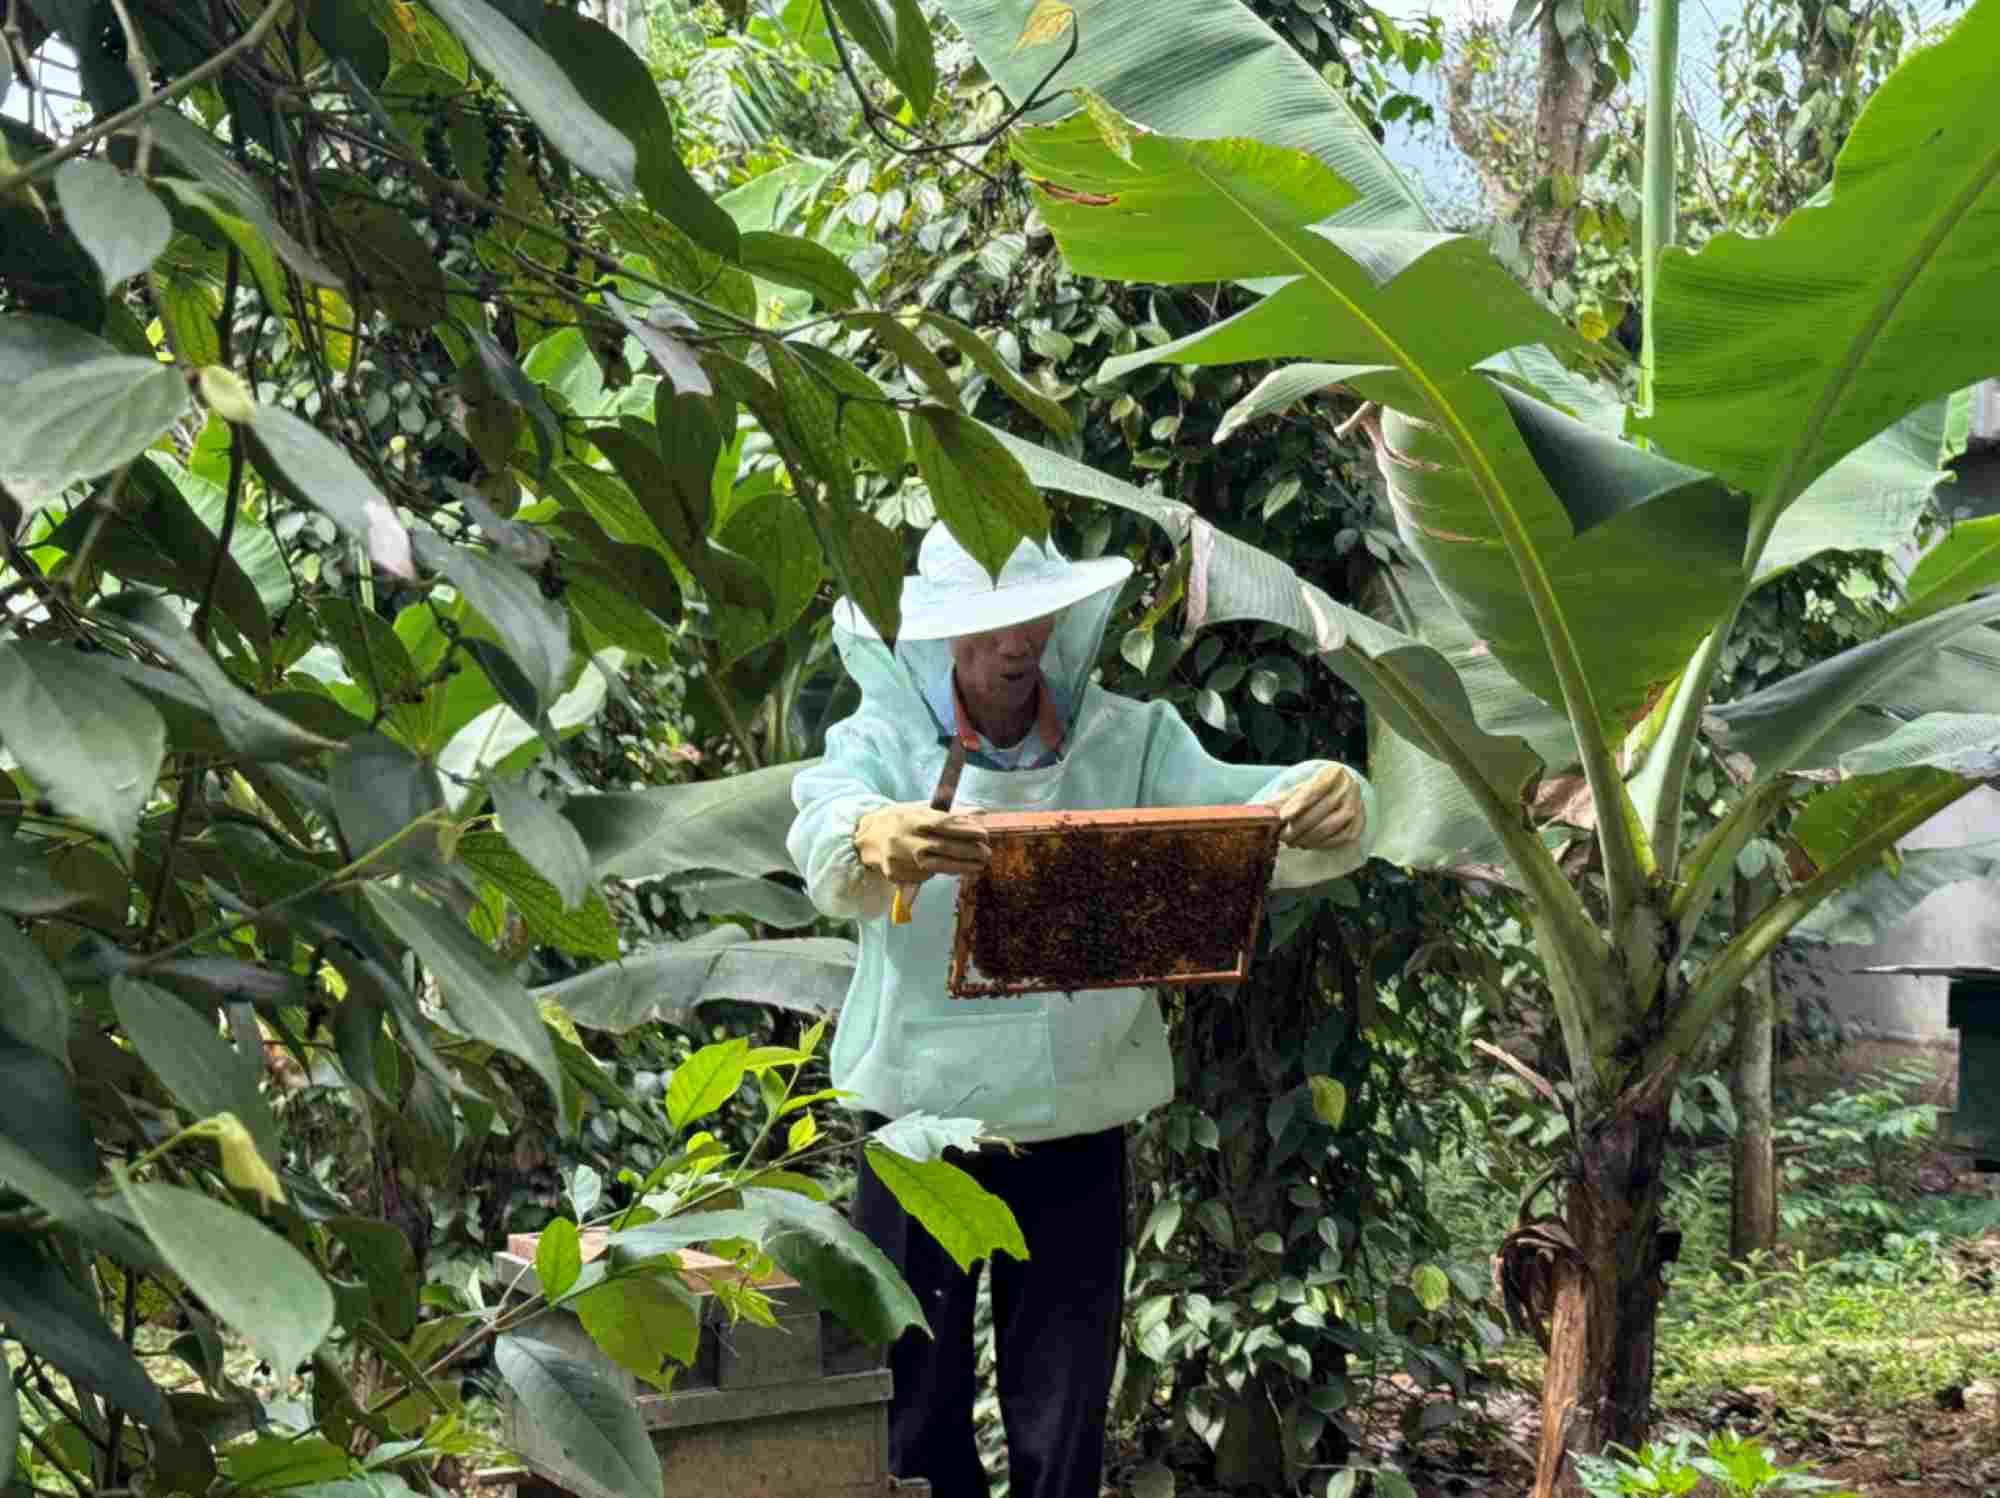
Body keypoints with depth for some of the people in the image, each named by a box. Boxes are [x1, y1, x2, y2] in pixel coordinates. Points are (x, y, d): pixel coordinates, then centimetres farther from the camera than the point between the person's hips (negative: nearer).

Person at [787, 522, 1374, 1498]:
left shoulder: (1130, 740, 2)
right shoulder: (883, 742, -3)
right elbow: (825, 841, -24)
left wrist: (1327, 801, -35)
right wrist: (877, 841, -49)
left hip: (1076, 1136, 1)